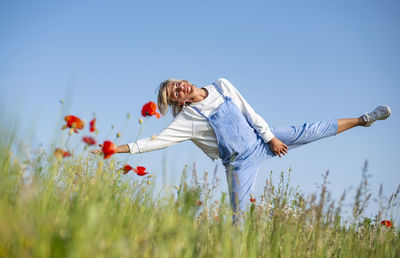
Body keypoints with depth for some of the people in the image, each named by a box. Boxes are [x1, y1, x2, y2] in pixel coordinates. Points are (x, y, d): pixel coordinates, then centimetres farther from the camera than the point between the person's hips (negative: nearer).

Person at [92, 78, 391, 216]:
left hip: (261, 140, 3)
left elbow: (249, 112, 2)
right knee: (239, 214, -3)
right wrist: (119, 148, -26)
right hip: (241, 162, -3)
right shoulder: (187, 119, -15)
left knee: (308, 131, 6)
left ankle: (362, 119, 23)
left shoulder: (222, 86, -4)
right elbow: (157, 141, -19)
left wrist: (271, 136, 1)